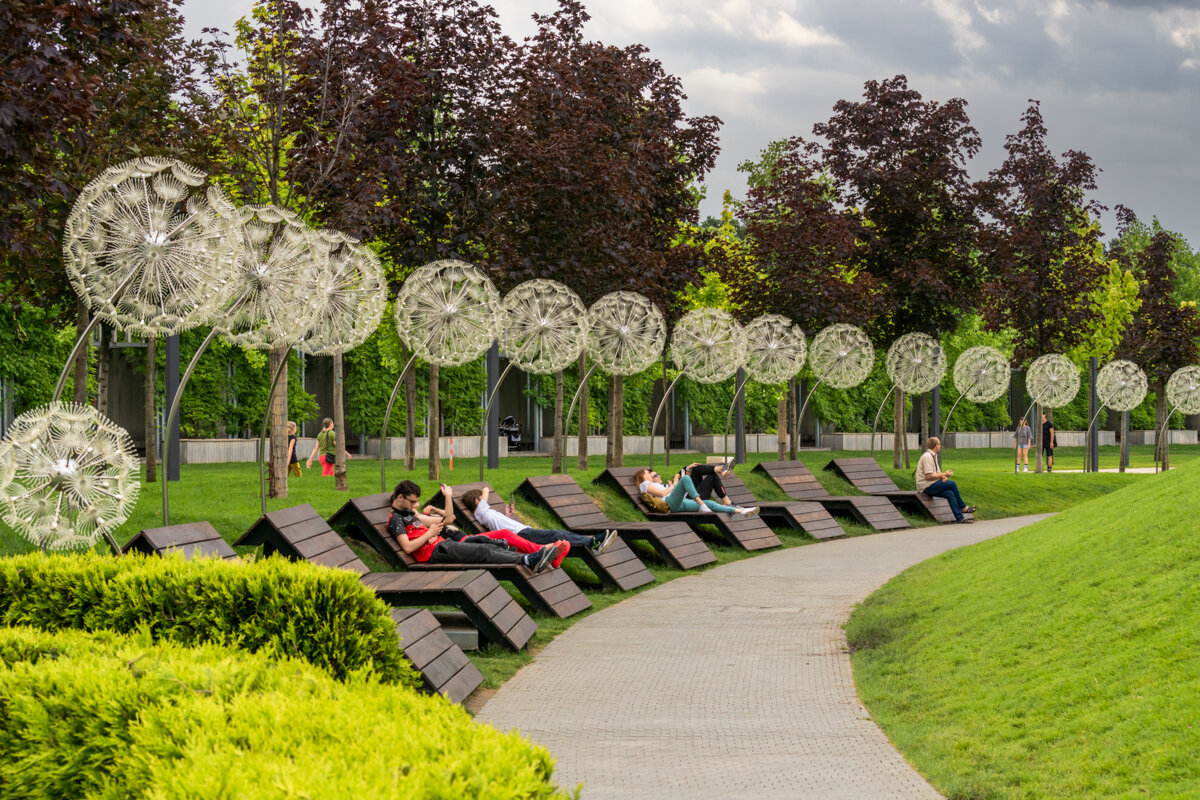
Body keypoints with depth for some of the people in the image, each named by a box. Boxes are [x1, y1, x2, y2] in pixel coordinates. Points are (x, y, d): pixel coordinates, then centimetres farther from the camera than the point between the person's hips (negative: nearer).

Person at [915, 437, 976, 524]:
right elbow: (929, 476, -22)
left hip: (931, 485, 9)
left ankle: (959, 518, -14)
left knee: (950, 494, -13)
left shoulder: (933, 455, 15)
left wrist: (942, 476, -1)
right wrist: (943, 474, -12)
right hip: (926, 486, -9)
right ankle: (963, 507, -4)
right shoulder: (927, 457, -17)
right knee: (952, 484, -18)